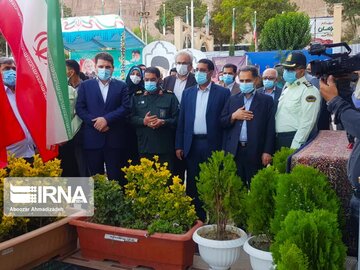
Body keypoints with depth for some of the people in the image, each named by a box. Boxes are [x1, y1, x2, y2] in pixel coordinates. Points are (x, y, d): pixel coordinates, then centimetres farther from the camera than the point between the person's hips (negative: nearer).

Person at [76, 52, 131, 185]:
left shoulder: (121, 86, 9)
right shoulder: (85, 85, 11)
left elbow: (126, 108, -3)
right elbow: (80, 108, 2)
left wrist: (107, 119, -14)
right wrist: (95, 123, -11)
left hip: (115, 138, -1)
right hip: (93, 138, 1)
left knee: (115, 176, 3)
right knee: (95, 176, 8)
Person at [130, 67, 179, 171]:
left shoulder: (170, 96, 6)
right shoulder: (137, 97, 12)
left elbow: (177, 119, 0)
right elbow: (131, 118, 5)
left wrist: (163, 122, -17)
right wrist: (143, 121, -13)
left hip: (165, 147, -1)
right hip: (144, 147, 2)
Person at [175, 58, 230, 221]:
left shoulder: (223, 93, 0)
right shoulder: (187, 92, 10)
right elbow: (181, 120, 9)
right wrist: (179, 145, 4)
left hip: (213, 145, -3)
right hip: (192, 144, 4)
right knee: (192, 184, 9)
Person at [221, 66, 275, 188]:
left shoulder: (266, 100, 3)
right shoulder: (232, 99, 13)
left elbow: (270, 128, -2)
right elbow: (222, 123, 10)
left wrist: (267, 152, -8)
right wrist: (233, 116, -8)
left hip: (256, 152, -2)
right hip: (234, 151, 3)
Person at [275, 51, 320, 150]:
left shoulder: (309, 91, -13)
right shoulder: (286, 87, 15)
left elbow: (307, 123, -19)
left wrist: (294, 147, -22)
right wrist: (276, 138, 12)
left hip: (294, 139, -8)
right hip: (279, 138, 8)